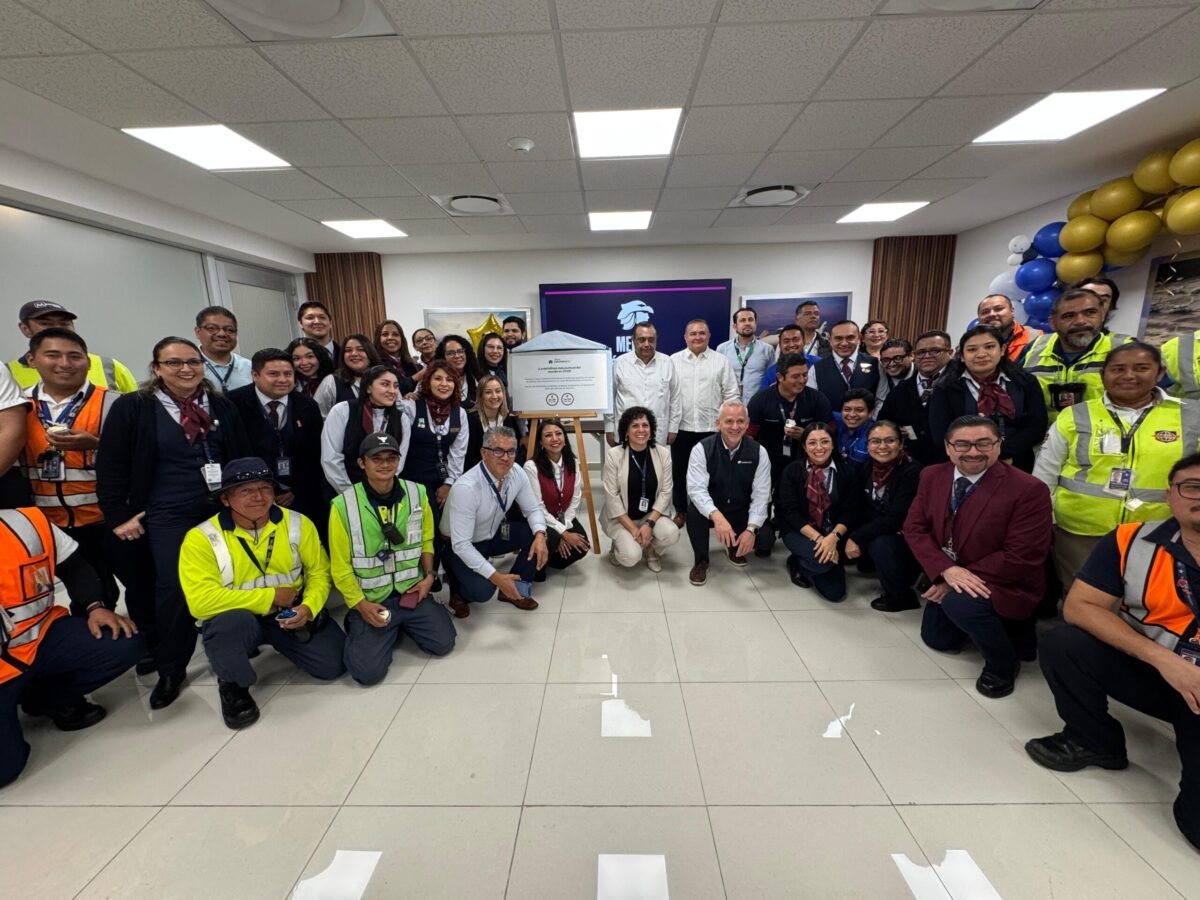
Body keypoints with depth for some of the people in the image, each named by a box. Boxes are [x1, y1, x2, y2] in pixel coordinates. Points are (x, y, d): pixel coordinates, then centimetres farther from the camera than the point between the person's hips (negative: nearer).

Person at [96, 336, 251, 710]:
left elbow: (243, 456, 10)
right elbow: (110, 466, -2)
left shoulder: (222, 407, 7)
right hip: (169, 517, -3)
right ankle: (170, 670, 16)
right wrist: (118, 515, -5)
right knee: (174, 591, -2)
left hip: (225, 510, 3)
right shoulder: (132, 408, -2)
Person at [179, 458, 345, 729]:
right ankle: (232, 684, -4)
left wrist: (308, 607, -20)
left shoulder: (297, 523, -9)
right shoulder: (201, 538, -17)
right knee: (230, 621, -39)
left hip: (290, 614, 3)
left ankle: (281, 643, 23)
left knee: (333, 665, -10)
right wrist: (271, 596, -24)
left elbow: (319, 571, -1)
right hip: (235, 621, -2)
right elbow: (201, 601, -27)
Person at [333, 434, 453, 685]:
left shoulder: (417, 493, -5)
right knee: (369, 671, -13)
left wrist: (428, 575, -5)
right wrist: (361, 605, -14)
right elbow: (341, 567, -7)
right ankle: (358, 627, 20)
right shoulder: (343, 506, -14)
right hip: (370, 599, -2)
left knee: (443, 643, -7)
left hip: (412, 591, 3)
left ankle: (402, 625, 23)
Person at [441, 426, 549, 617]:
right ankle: (458, 590, 7)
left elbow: (533, 509, -4)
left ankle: (516, 589, 3)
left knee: (537, 533, -16)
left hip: (492, 534, 6)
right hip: (460, 547, -6)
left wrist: (540, 536, -26)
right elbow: (461, 545, -32)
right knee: (483, 590, -29)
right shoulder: (466, 488, -34)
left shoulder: (517, 474, -17)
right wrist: (496, 577, -36)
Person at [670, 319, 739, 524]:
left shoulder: (721, 361, 4)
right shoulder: (674, 360, 4)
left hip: (711, 428, 0)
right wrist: (668, 425, -3)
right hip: (681, 427, 1)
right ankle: (681, 511, 24)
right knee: (680, 471, 9)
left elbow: (731, 395, 3)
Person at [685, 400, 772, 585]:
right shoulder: (702, 449, -17)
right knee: (694, 511, -34)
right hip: (711, 511, -2)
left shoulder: (758, 452, -10)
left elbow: (761, 494, -12)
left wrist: (751, 529, -25)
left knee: (765, 537, -22)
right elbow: (696, 489, -26)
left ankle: (735, 547, 16)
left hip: (742, 512, 2)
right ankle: (701, 561, -7)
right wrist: (717, 516, -44)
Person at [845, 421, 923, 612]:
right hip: (878, 534, 8)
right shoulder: (867, 469, 0)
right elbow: (861, 510, 3)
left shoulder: (912, 471, -21)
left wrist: (858, 538, -29)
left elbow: (896, 519, -28)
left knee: (880, 545, -31)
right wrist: (852, 537, -12)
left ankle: (903, 596, -4)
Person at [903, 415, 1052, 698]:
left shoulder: (1028, 489, -22)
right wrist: (946, 570, -25)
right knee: (937, 637, 14)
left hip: (1004, 585, -6)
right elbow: (914, 527, -9)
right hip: (947, 578, 6)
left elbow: (1022, 556, -23)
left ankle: (1003, 662, -4)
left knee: (960, 602, -35)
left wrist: (963, 578, -24)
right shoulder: (932, 476, -7)